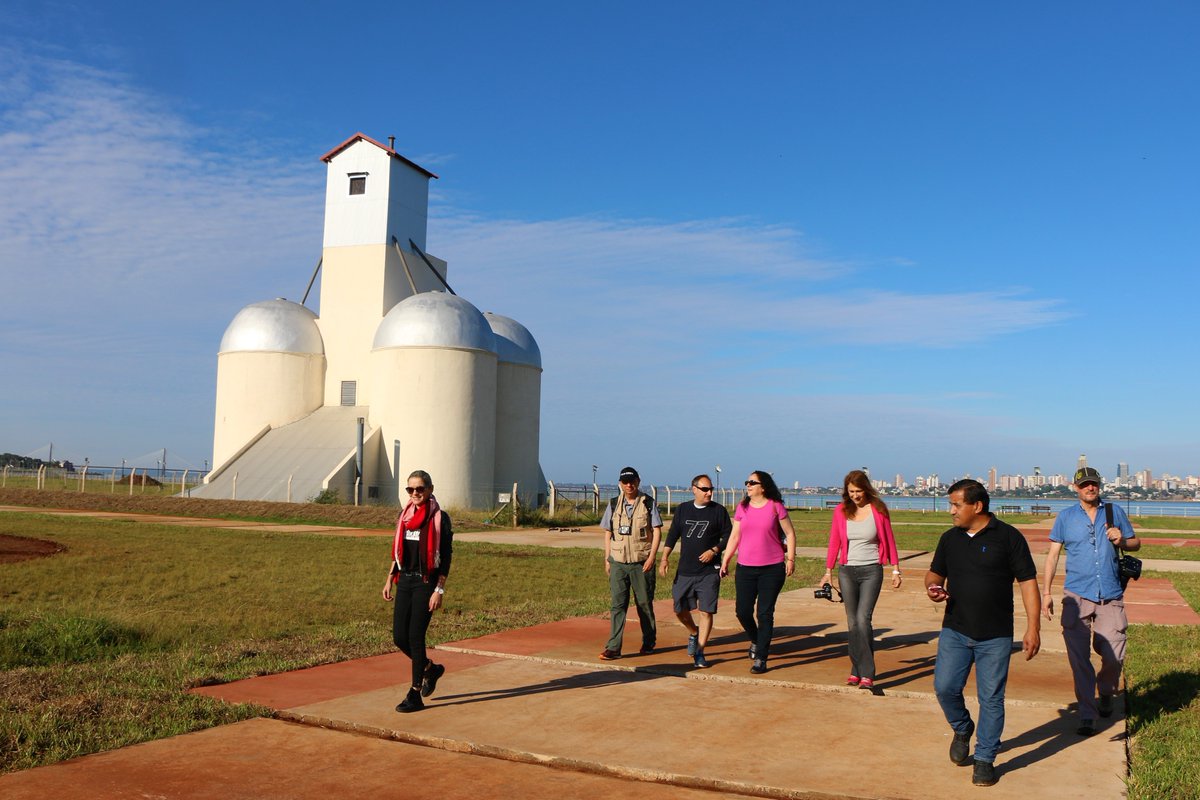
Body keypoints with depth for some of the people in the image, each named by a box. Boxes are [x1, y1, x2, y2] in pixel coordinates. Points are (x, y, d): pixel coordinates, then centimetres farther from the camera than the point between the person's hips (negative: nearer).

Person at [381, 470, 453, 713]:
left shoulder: (439, 518, -8)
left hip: (426, 582, -6)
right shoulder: (404, 515, 10)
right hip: (405, 581, 6)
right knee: (399, 636, 4)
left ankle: (415, 695, 5)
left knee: (415, 636, -6)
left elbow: (445, 558, -9)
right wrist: (390, 579, 11)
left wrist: (439, 590, -14)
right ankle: (430, 668, 30)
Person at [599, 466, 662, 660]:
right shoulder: (614, 504, 8)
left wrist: (652, 557, -12)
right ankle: (613, 648, -6)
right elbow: (608, 533, 12)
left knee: (644, 604, 9)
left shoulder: (649, 503, 0)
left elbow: (657, 531, -3)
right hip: (618, 562, 2)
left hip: (641, 563, -2)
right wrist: (607, 560, 7)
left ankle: (649, 642, 25)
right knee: (618, 604, -3)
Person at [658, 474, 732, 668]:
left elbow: (729, 536, 3)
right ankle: (693, 633, 36)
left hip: (709, 571, -3)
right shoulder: (682, 509, 8)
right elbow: (672, 535, 10)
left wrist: (714, 551, -12)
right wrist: (665, 558, 1)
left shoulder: (718, 510, 0)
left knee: (706, 611, -6)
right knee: (680, 609, 7)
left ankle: (699, 652, 4)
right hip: (685, 570, 3)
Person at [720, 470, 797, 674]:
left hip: (772, 568, -3)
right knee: (743, 611, 2)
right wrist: (725, 561, 10)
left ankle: (761, 659, 6)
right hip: (745, 568, 3)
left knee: (765, 613, -2)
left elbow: (790, 533, 4)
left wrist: (791, 559, -3)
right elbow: (734, 536, 12)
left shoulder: (775, 506, -2)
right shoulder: (742, 508, 7)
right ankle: (756, 641, 33)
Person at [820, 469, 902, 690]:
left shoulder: (878, 510, -2)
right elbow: (834, 542, 9)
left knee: (863, 619, -14)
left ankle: (867, 674, -11)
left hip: (871, 570, -3)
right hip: (846, 571, 3)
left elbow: (889, 540, 4)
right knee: (852, 623, 5)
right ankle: (857, 671, 15)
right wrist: (828, 571, 8)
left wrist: (895, 570, 4)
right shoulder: (841, 511, 3)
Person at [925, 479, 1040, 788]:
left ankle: (985, 759, 18)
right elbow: (935, 573, 18)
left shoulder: (1008, 537, -6)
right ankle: (962, 730, 25)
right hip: (955, 631, 3)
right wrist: (932, 586, -7)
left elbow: (1028, 582, -5)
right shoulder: (949, 539, 7)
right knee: (944, 687, -5)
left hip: (995, 636, -3)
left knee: (991, 699, 3)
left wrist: (1033, 628, -10)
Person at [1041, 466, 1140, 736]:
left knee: (1114, 656, -2)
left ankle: (1106, 693, 29)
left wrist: (1121, 540, -6)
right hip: (1077, 596, -1)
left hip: (1111, 597, 1)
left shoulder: (1114, 512, 11)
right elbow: (1053, 555, 6)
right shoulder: (1066, 517, 8)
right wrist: (1046, 592, -2)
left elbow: (1135, 542, 19)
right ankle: (1087, 715, 7)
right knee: (1079, 659, -3)